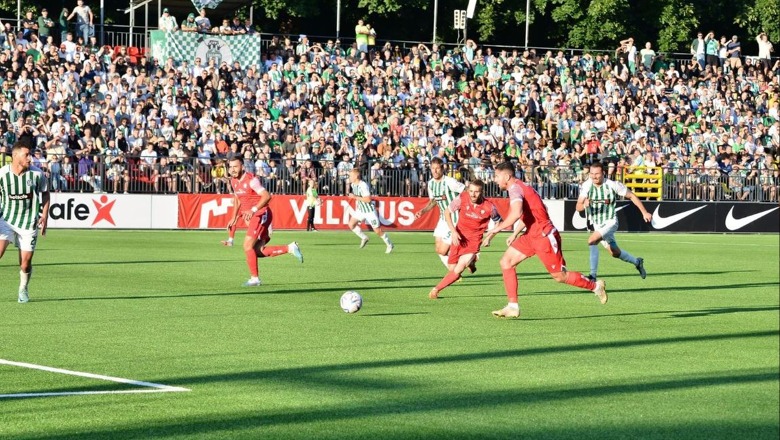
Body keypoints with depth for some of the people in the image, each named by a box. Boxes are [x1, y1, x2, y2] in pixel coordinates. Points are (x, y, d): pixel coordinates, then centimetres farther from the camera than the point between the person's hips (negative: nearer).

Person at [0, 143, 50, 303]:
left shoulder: (37, 174, -7)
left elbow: (45, 194, 9)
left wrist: (44, 216, 1)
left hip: (29, 222, 1)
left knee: (26, 261, 1)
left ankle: (23, 290, 27)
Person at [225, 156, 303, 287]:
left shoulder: (251, 180, -16)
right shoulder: (234, 181, 10)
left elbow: (266, 196, -25)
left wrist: (253, 210, -35)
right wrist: (234, 217, 19)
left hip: (260, 214, -9)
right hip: (251, 217, 9)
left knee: (248, 246, -12)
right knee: (258, 251, 4)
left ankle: (254, 278, -3)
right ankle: (290, 248, 11)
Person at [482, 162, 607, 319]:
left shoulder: (515, 189, -19)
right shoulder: (519, 187, 13)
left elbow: (516, 213, -38)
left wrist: (497, 229, -30)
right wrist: (515, 234, 23)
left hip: (544, 236, -10)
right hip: (531, 235, 10)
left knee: (560, 276, 0)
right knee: (506, 262, 0)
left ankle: (595, 286, 21)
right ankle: (513, 307, -1)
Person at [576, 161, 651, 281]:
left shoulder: (612, 185, -18)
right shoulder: (586, 185, -11)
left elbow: (631, 196, -5)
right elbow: (578, 207, -15)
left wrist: (644, 212, -5)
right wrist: (584, 205, -39)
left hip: (610, 222, -5)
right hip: (596, 224, 5)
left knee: (592, 241, -29)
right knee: (615, 253, 19)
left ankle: (593, 275, -26)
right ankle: (637, 262, 47)